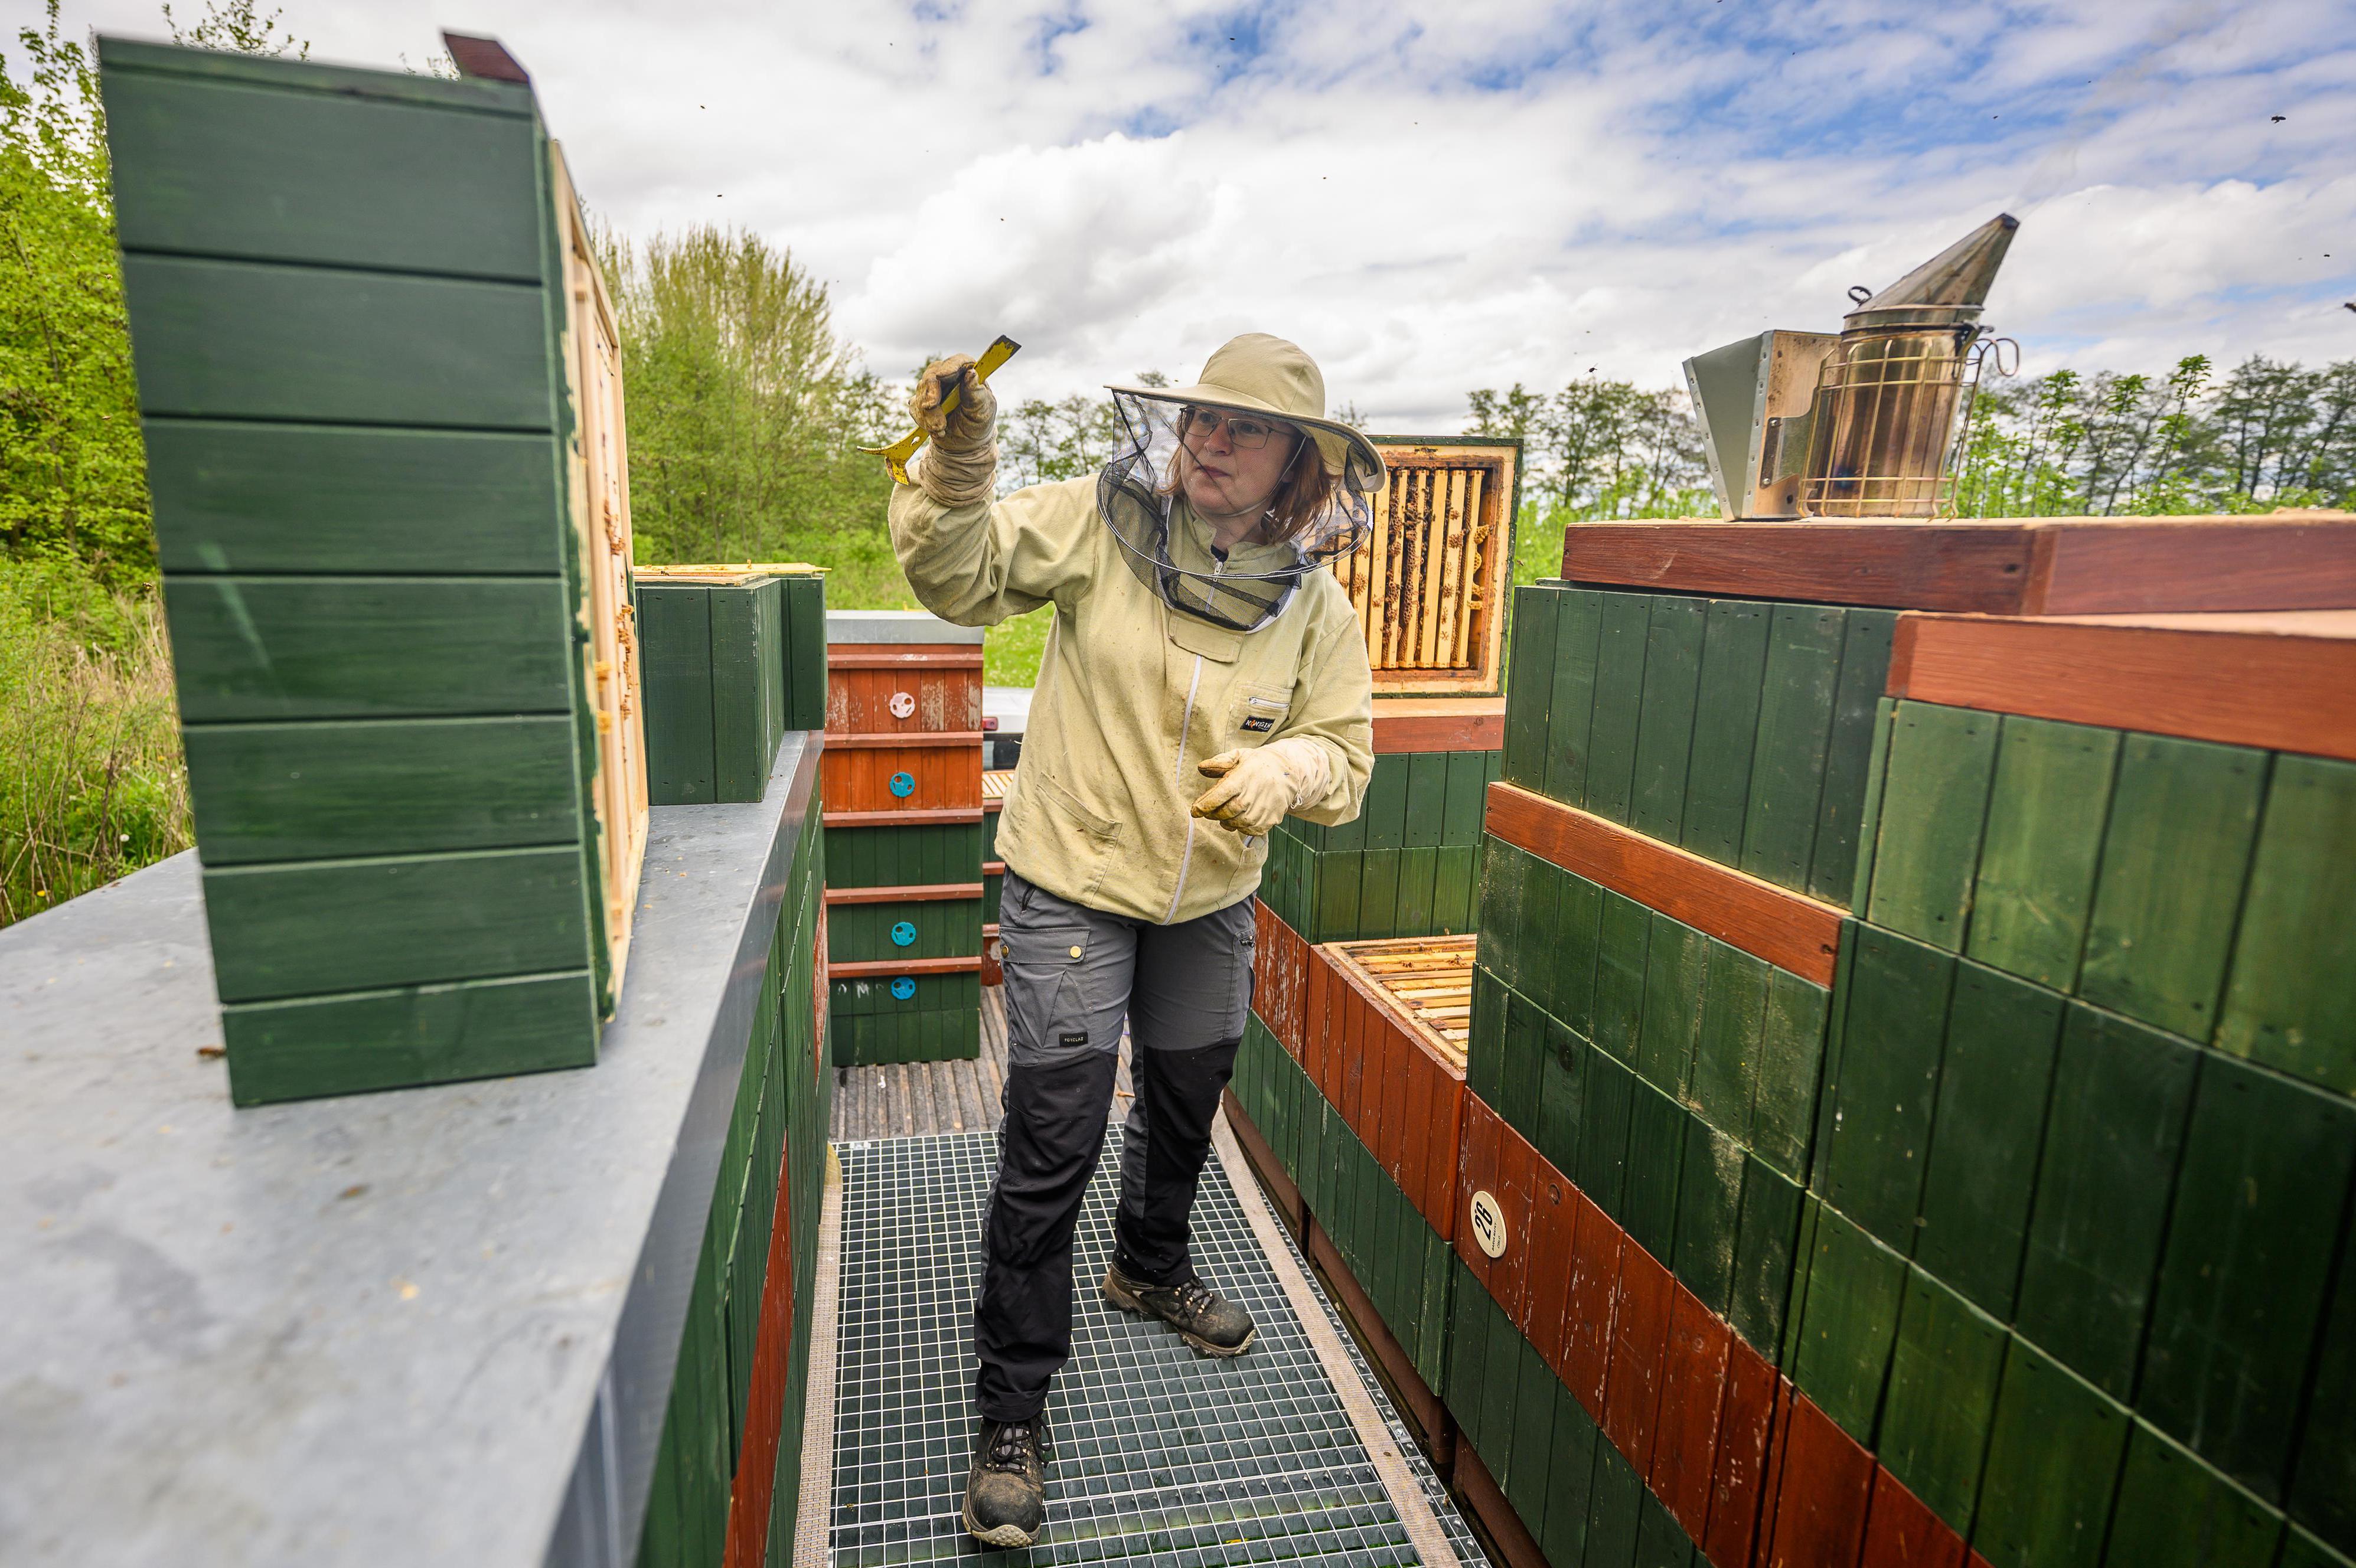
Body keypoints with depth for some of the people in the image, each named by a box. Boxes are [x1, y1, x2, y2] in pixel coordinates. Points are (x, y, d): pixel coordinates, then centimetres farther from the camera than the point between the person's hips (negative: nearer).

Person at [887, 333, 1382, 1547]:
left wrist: (1283, 770, -25)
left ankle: (1148, 1267, 56)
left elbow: (1344, 753, -2)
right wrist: (958, 469, -29)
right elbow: (961, 577, -12)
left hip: (1210, 903, 4)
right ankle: (1012, 1410, 20)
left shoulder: (1316, 606, -4)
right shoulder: (1099, 524, -11)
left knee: (1185, 1105, 24)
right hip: (1072, 886, -4)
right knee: (1049, 1152, -2)